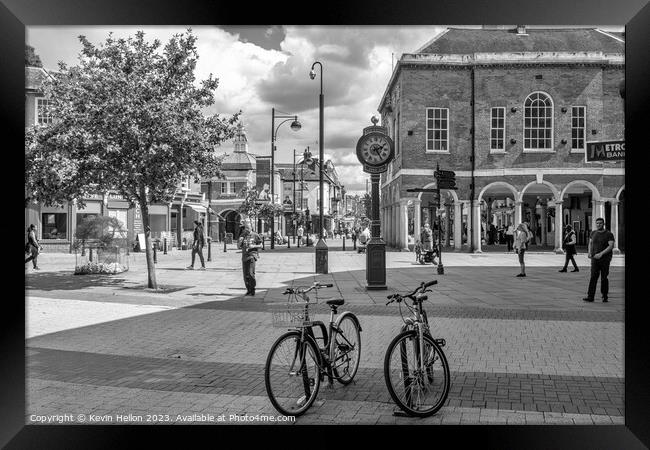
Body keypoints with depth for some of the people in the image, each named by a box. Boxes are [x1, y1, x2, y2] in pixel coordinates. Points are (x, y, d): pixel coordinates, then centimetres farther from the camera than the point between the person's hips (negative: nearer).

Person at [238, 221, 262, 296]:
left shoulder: (255, 235, -1)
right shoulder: (242, 235, 11)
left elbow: (260, 245, 4)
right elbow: (238, 246, 12)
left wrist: (253, 246, -13)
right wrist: (240, 241, -8)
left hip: (252, 255, -5)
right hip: (244, 256, 5)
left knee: (250, 273, -16)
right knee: (245, 274, 5)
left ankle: (253, 289, -4)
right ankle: (248, 290, 15)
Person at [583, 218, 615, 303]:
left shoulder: (609, 234, -4)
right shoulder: (593, 233, 10)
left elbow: (611, 246, -14)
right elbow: (590, 243, 21)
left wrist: (601, 254, -23)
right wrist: (589, 252, 2)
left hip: (605, 259, -3)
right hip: (595, 259, 3)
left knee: (604, 278, 2)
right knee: (593, 277, -7)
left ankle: (605, 296, 17)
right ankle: (590, 296, -12)